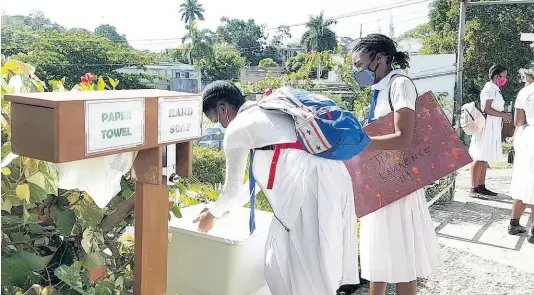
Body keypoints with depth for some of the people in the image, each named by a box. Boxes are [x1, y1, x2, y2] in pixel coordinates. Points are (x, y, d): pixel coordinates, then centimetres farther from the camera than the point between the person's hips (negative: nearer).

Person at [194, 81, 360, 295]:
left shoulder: (237, 128, 1)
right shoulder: (268, 114, 27)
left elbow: (234, 186, 10)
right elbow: (262, 175, 33)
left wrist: (213, 214, 29)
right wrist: (225, 208, 40)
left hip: (311, 187, -9)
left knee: (305, 272, 3)